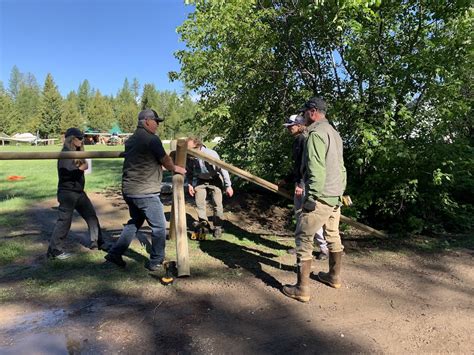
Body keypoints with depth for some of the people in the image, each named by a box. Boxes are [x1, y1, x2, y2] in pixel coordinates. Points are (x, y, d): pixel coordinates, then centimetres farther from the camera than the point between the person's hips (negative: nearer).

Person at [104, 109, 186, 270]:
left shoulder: (131, 139, 14)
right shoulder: (152, 139, -13)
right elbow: (165, 161, -5)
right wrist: (176, 168, 16)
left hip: (129, 190, 9)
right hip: (145, 192, -9)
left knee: (135, 222, 24)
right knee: (159, 226, 5)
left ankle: (115, 253, 24)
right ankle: (156, 262, 16)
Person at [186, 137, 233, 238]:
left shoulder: (211, 154, -36)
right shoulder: (188, 157, -22)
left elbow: (222, 168, -26)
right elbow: (188, 171, 0)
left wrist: (228, 186, -24)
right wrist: (189, 184, -7)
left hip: (214, 179, -4)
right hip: (200, 180, 4)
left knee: (217, 203, -5)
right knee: (199, 202, 0)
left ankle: (218, 227, 8)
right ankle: (203, 223, 18)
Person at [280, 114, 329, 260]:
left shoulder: (304, 139, -11)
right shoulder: (297, 140, 17)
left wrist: (301, 184, -22)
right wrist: (286, 180, 28)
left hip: (306, 183, -10)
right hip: (299, 183, 10)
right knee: (299, 214, 14)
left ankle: (324, 247, 7)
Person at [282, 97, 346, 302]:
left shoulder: (316, 133, -13)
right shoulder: (334, 133, 16)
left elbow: (316, 169, -22)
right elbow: (340, 166, 16)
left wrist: (312, 196, -21)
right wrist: (341, 190, 19)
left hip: (321, 196, -9)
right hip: (335, 196, 10)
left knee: (304, 239, -3)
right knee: (333, 236, 20)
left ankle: (302, 289, 0)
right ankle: (334, 276, 35)